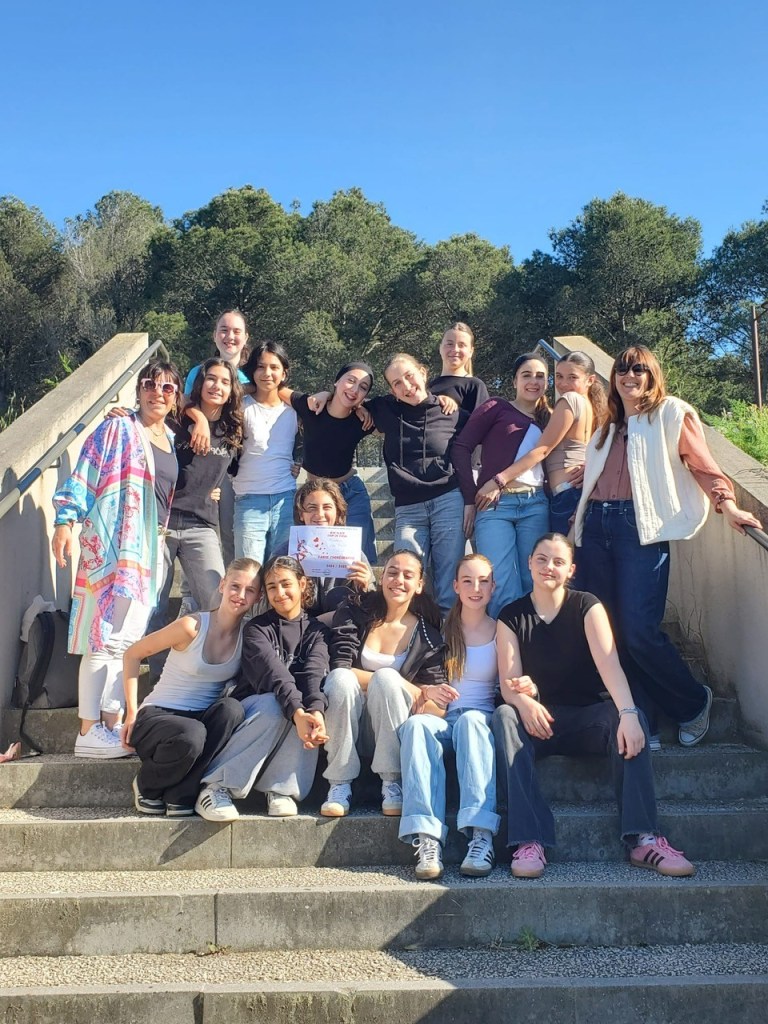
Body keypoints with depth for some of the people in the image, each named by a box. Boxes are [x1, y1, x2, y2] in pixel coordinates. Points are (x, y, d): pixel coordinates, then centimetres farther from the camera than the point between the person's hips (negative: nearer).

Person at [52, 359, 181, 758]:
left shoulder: (170, 440, 18)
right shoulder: (117, 429, -2)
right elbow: (83, 477, -8)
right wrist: (65, 520, -16)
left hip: (150, 547, 7)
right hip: (113, 543, -7)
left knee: (127, 639, 8)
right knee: (106, 635, -11)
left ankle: (110, 725, 13)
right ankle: (88, 732, -9)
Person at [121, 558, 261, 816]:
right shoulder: (192, 626, -14)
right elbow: (132, 654, -6)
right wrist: (132, 713, -8)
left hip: (202, 721, 4)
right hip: (157, 715, -4)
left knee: (232, 708, -30)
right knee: (191, 735, -37)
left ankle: (180, 795, -18)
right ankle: (146, 786, -4)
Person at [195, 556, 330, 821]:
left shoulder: (316, 631, 5)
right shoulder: (256, 629, -3)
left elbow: (315, 673, -16)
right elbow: (272, 671, -23)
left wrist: (316, 711, -38)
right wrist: (296, 712, -42)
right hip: (253, 709, -2)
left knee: (309, 709, -32)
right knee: (275, 704, -36)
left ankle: (281, 789, -26)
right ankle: (216, 786, -28)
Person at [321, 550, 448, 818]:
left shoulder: (427, 636, 1)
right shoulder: (354, 612, -1)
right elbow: (339, 668, -15)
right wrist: (406, 686, -22)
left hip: (390, 729, 0)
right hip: (346, 723, 0)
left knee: (386, 677, -29)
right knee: (341, 679, -31)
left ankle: (392, 785, -22)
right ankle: (339, 786, -23)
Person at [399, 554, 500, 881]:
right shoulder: (440, 628, 14)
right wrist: (426, 692, -12)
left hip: (481, 718, -1)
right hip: (440, 718, 1)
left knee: (471, 720, -37)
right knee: (415, 723, -34)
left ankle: (481, 836, -49)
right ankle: (427, 839, -46)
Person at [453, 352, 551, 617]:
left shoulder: (548, 419, 20)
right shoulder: (496, 408, 6)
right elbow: (461, 447, -1)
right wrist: (470, 497, -5)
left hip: (535, 505, 4)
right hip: (494, 504, -4)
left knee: (533, 585, 4)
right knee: (503, 590, -9)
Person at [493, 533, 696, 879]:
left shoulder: (586, 607, -1)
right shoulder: (511, 616, 1)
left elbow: (609, 663, -18)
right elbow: (508, 684, -9)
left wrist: (627, 712, -37)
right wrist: (522, 699, -34)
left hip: (586, 718, 0)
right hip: (538, 721, 0)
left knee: (628, 717, -31)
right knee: (504, 716, -32)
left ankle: (644, 839, -37)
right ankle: (528, 841, -40)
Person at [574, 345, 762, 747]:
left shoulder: (671, 414, 6)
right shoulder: (609, 426, 24)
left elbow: (703, 465, -1)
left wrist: (727, 505, -14)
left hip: (641, 527, -6)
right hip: (597, 526, 6)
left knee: (639, 631, -14)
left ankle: (694, 702, 11)